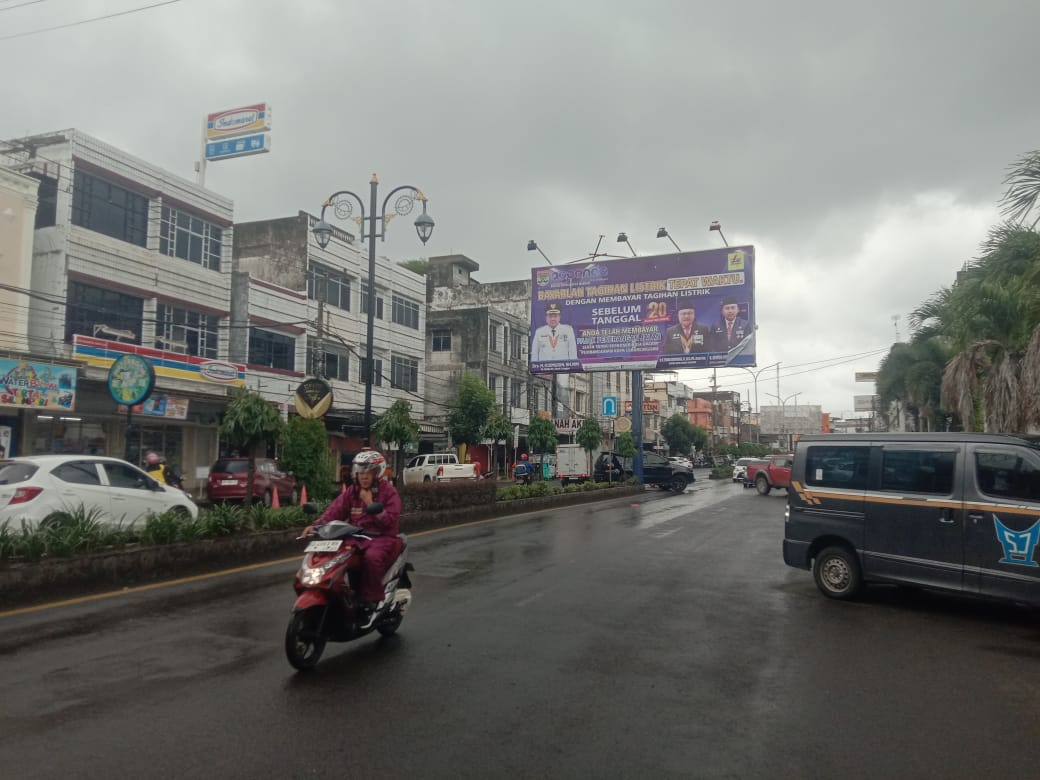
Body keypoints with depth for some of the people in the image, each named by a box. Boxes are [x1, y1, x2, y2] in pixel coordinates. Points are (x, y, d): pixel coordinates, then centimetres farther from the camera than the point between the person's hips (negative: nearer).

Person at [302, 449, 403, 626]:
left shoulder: (388, 492, -2)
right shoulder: (352, 491, 13)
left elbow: (391, 520, -13)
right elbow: (335, 510, 0)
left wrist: (370, 504, -18)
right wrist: (315, 525, -16)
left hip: (382, 537, -5)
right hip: (356, 538, 5)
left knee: (371, 557, -37)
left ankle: (373, 601, -23)